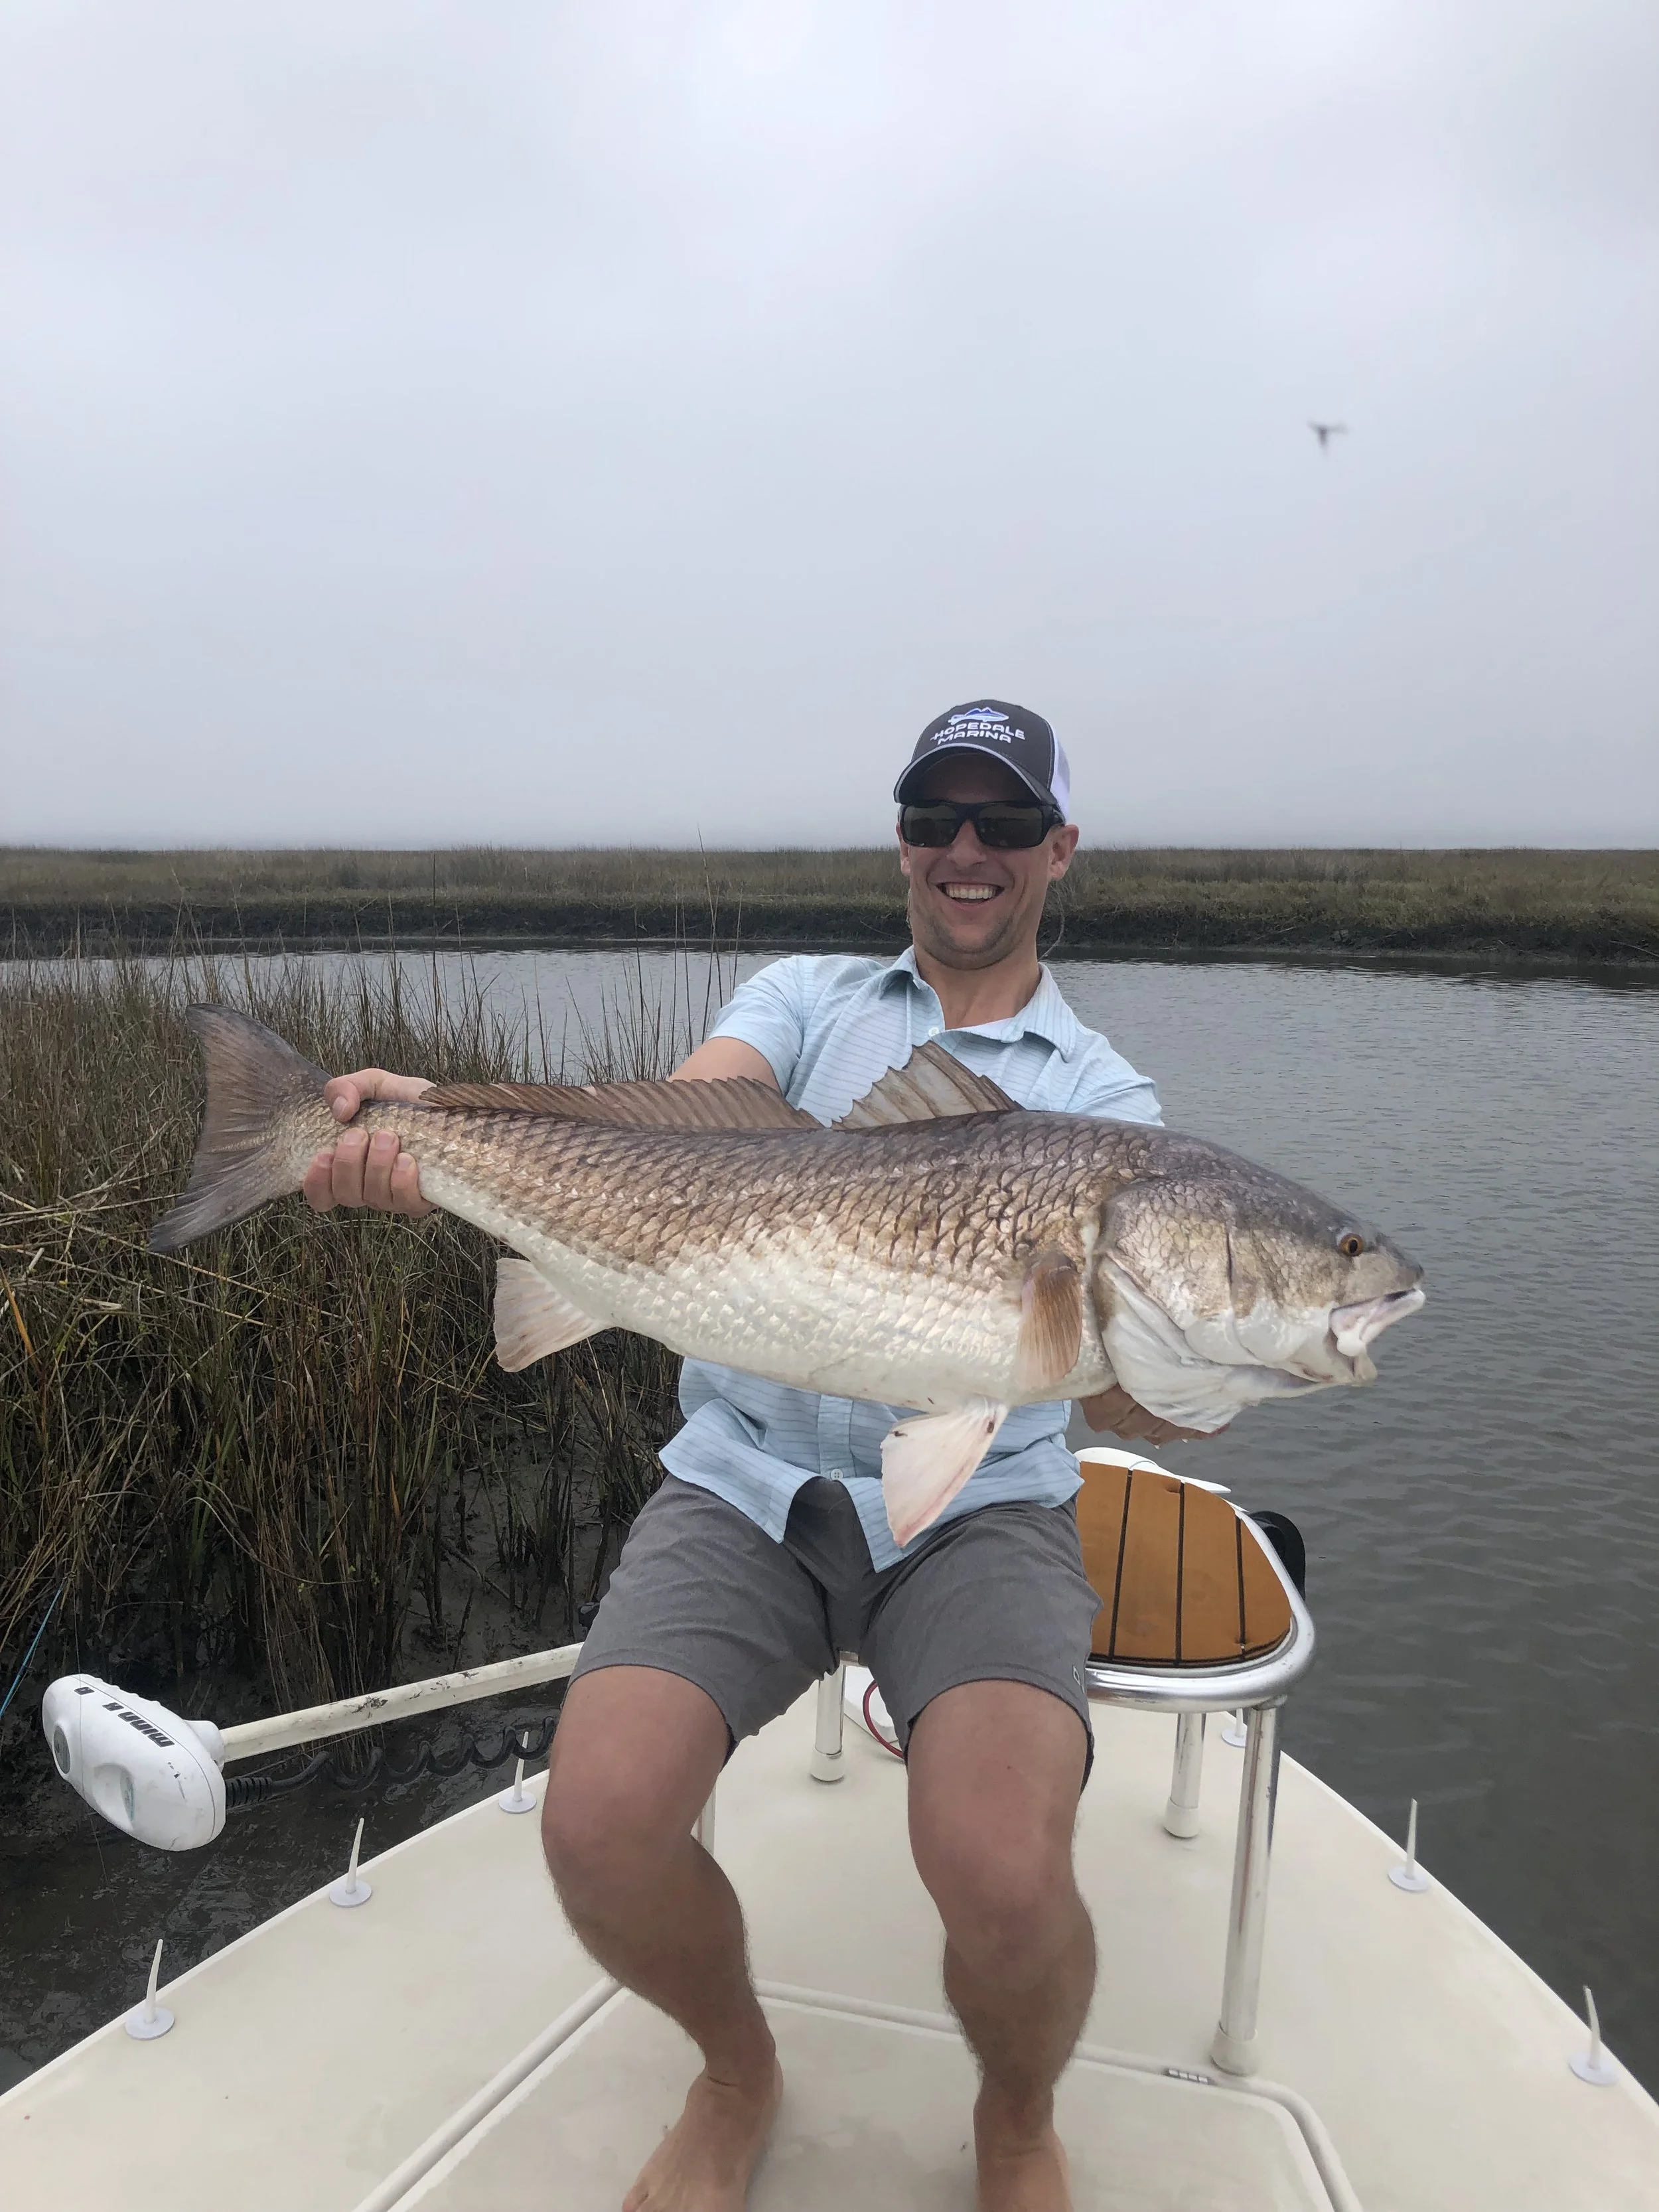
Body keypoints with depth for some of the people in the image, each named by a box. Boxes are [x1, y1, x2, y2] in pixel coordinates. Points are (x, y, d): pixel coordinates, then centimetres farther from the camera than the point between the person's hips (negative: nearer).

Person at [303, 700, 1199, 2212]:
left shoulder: (1101, 1096, 6)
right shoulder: (804, 998, 12)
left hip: (977, 1498, -1)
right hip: (746, 1476, 2)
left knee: (1001, 1870, -25)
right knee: (600, 1823, -20)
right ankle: (737, 2072, 18)